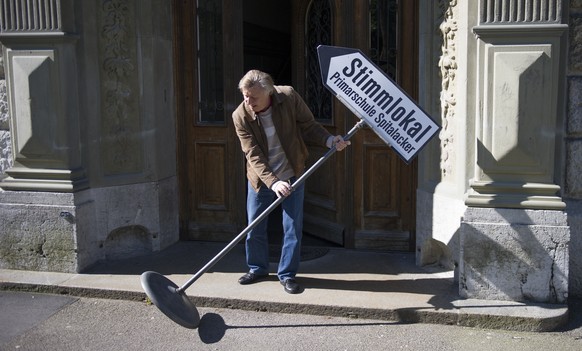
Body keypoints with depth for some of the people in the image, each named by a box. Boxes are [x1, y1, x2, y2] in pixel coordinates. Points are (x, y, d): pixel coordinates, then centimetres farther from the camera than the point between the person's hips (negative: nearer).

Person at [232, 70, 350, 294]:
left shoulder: (289, 97, -17)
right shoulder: (240, 116, -18)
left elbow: (309, 126, -6)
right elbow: (253, 156, -22)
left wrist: (329, 140, -24)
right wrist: (273, 182, -33)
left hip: (292, 176, 0)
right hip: (261, 179, 0)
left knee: (293, 229, 2)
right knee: (254, 229, 9)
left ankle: (287, 274, 18)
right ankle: (258, 269, 32)